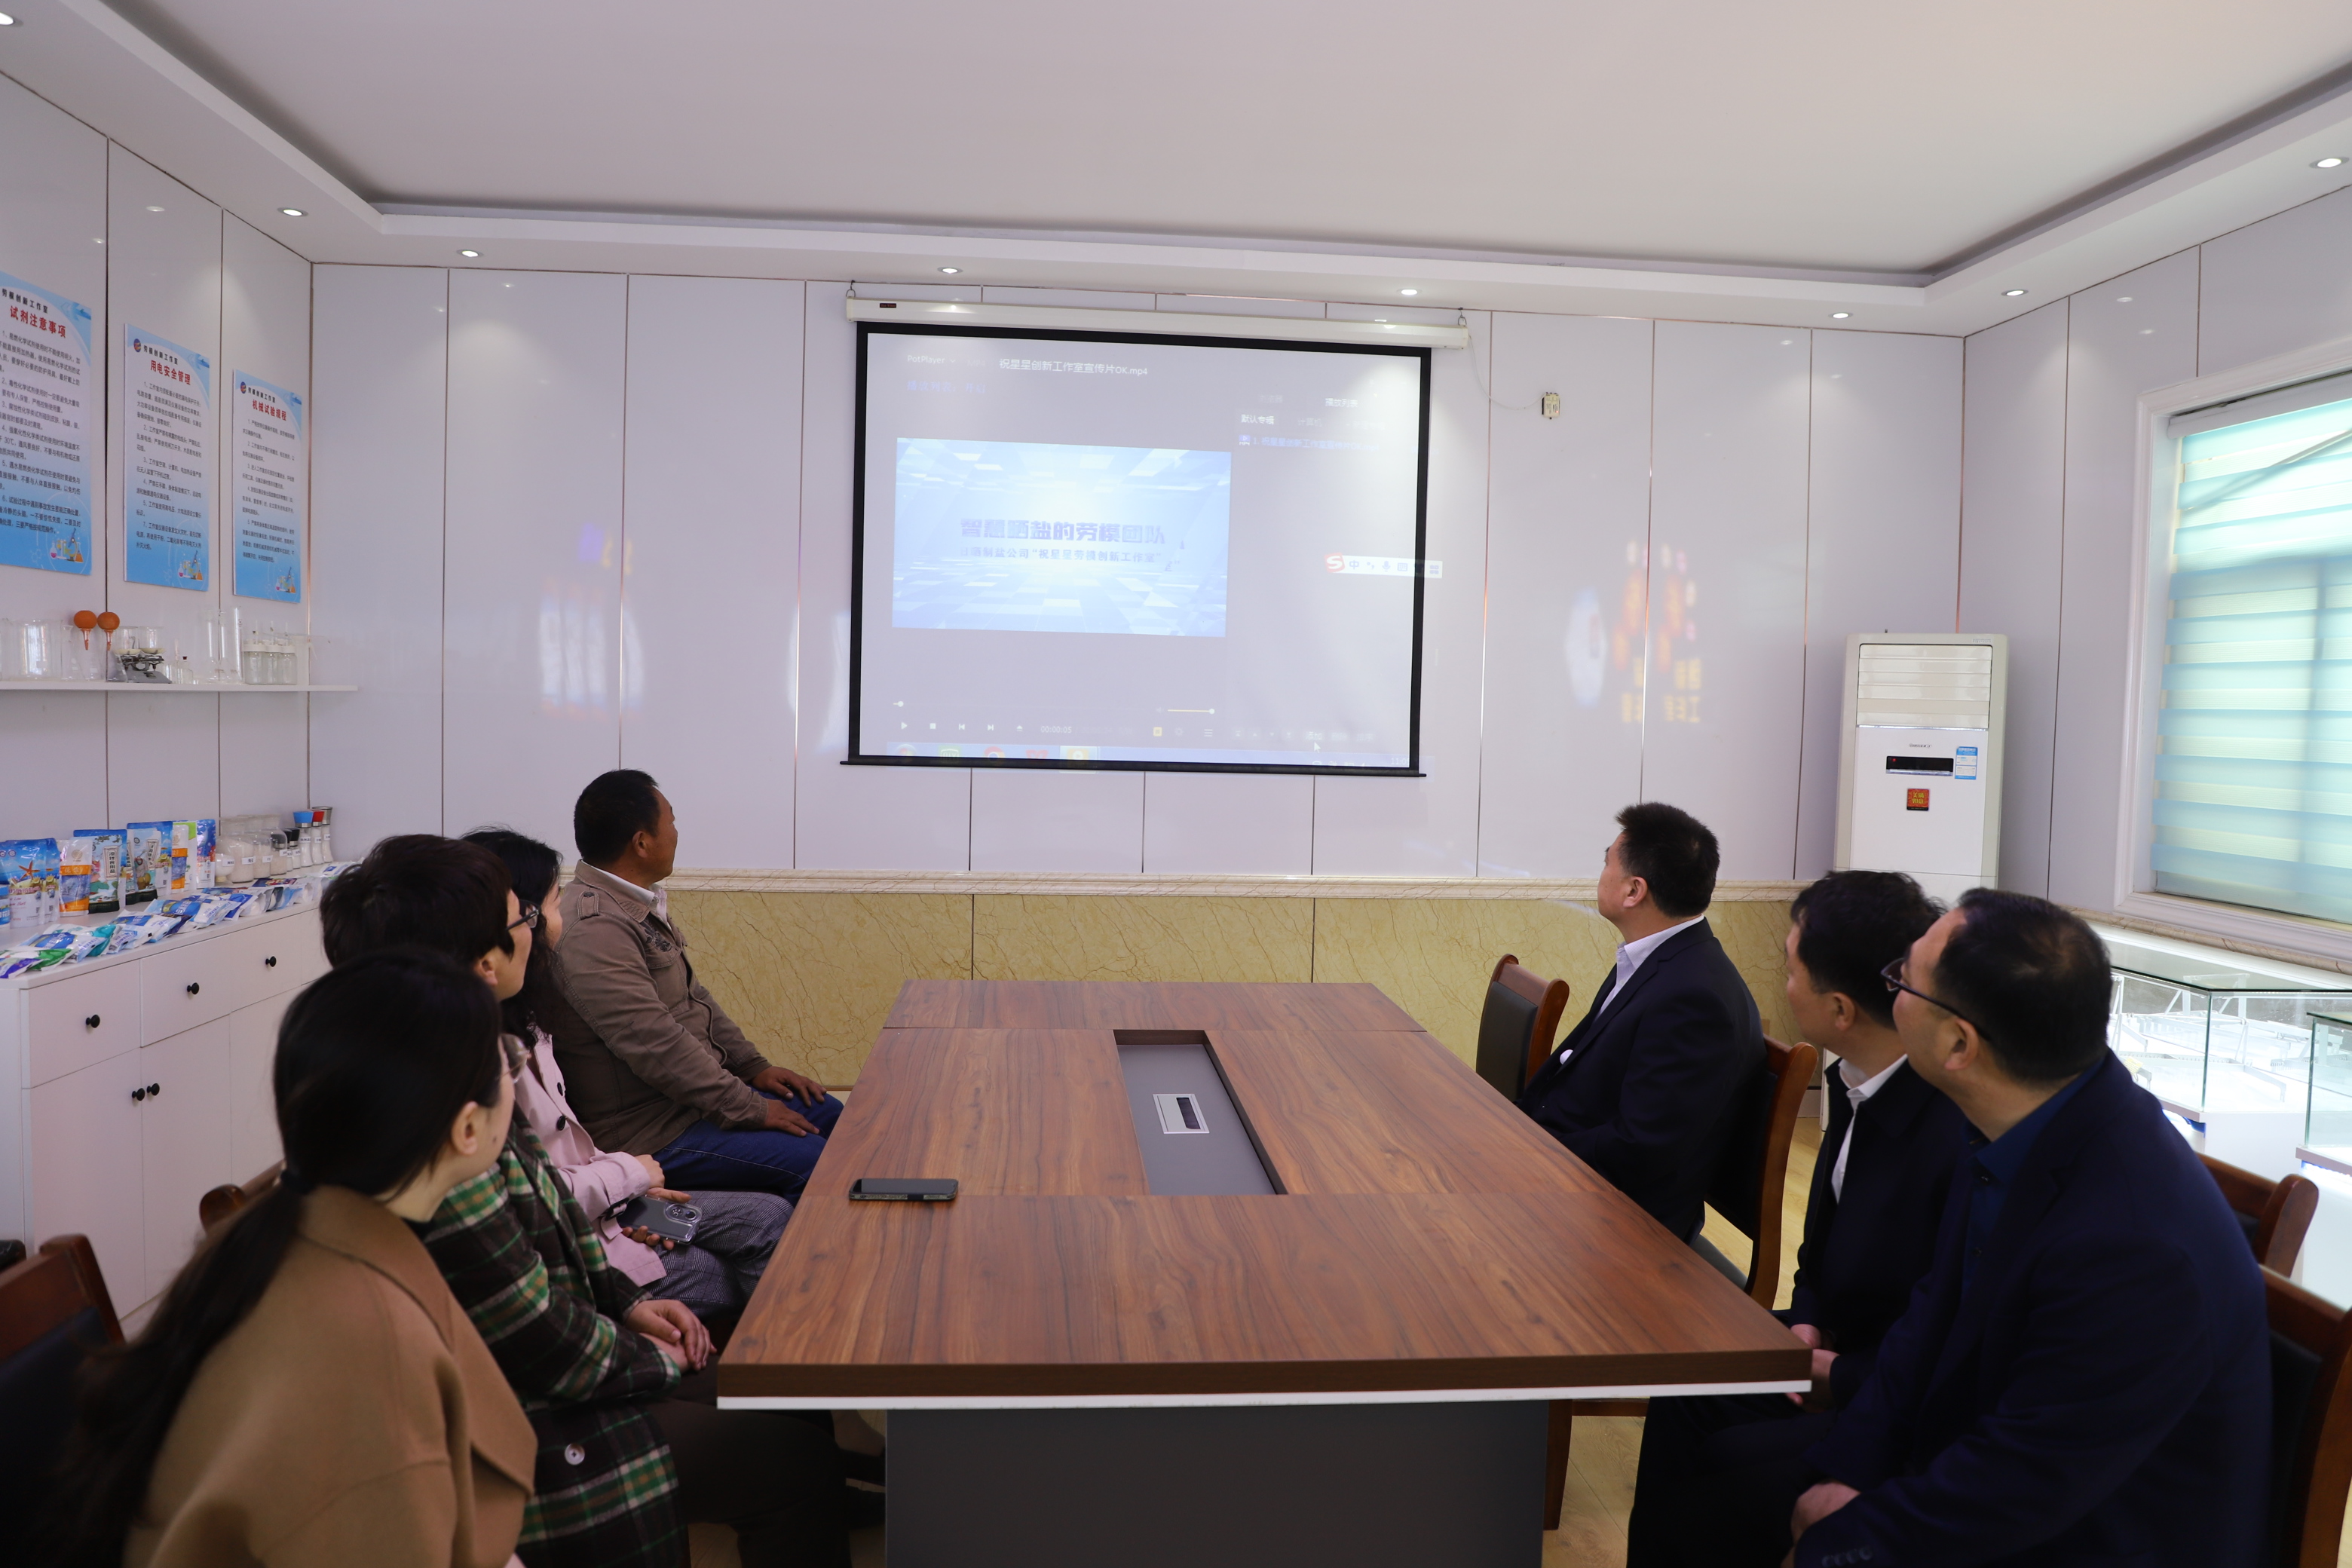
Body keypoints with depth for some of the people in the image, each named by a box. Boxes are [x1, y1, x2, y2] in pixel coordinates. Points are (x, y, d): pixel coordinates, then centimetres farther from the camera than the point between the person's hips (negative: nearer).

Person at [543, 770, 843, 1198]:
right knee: (816, 1161, -20)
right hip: (650, 1133, -10)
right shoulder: (594, 930, -24)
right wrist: (750, 1110, -19)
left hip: (698, 1091, 11)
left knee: (831, 1114, 11)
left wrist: (754, 1067, 11)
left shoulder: (638, 905, 10)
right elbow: (655, 1044, -27)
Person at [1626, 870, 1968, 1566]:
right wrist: (1807, 1322, -2)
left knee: (1724, 1480, -17)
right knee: (1685, 1403, 0)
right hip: (1840, 1352, 8)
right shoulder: (1856, 1083, -3)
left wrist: (1838, 1377, -14)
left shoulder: (1962, 1136, -31)